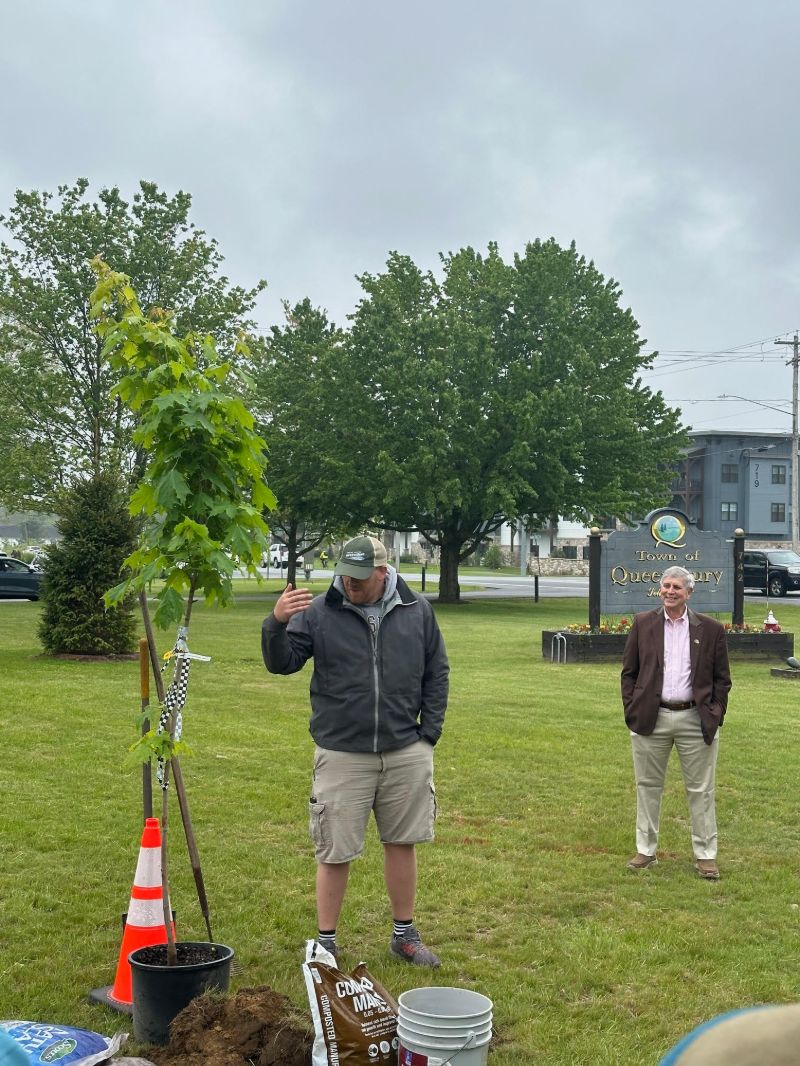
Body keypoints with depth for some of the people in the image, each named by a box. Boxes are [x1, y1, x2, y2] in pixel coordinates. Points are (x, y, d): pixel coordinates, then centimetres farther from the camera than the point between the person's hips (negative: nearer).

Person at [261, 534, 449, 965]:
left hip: (406, 753, 2)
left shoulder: (417, 611, 2)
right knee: (335, 852, 3)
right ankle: (325, 942, 20)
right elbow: (281, 664, -8)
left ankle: (405, 935, 30)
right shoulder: (318, 613, -5)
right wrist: (276, 624, -27)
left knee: (402, 843, 13)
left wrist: (429, 732, 4)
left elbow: (437, 673, 10)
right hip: (341, 755, -2)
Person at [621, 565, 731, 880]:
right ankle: (645, 850, 22)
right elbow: (629, 672, 7)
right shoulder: (643, 624, 4)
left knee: (700, 790, 5)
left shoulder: (710, 629, 1)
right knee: (648, 785, 10)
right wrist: (631, 710, -1)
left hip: (695, 720, -1)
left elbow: (722, 679, 6)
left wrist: (715, 715, -2)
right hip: (651, 719, 1)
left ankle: (705, 855, 16)